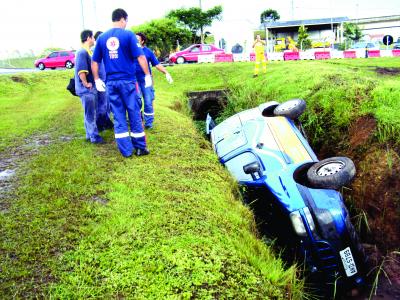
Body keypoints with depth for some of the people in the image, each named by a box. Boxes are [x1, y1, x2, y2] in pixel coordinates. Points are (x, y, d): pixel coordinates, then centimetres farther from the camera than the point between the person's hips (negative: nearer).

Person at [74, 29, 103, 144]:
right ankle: (94, 136, 2)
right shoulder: (82, 52, -16)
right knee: (90, 114, -3)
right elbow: (81, 70, -24)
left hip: (91, 88, 10)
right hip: (86, 89, -10)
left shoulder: (87, 52, 15)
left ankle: (90, 135, 24)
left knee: (90, 113, 15)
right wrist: (86, 84, -17)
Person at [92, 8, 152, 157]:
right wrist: (147, 75, -3)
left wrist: (97, 79, 16)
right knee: (134, 115, 6)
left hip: (111, 82, 4)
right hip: (128, 81, -4)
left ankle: (126, 150, 11)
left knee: (118, 117, 8)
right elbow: (140, 57, -11)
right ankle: (140, 147, 13)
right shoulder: (128, 35, -5)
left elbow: (94, 61, 9)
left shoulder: (102, 37, 8)